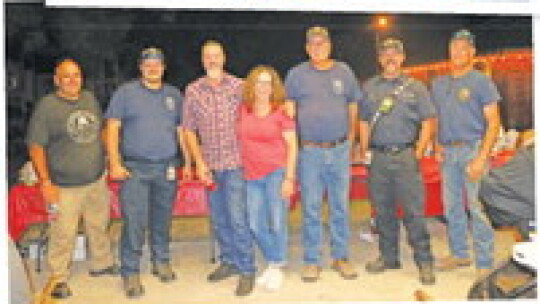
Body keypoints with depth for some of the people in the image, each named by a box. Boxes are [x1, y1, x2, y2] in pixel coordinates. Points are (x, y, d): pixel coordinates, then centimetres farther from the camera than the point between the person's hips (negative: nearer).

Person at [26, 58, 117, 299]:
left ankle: (102, 264, 38)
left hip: (97, 180, 6)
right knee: (63, 234, -2)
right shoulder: (46, 106, -11)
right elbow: (35, 146, -12)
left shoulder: (90, 99, 6)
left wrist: (107, 161, 14)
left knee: (99, 225, 19)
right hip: (65, 186, -6)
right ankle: (59, 279, 17)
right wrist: (45, 182, -15)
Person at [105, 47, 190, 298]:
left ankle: (161, 261, 30)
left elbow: (181, 130, 16)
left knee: (162, 220, 13)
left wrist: (187, 162, 11)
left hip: (167, 169, 3)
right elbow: (112, 128, -2)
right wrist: (115, 163, -9)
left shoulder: (174, 95, 12)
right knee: (134, 223, -6)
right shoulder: (126, 92, 2)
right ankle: (130, 273, 4)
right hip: (135, 169, -3)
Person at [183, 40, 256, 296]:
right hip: (210, 164, 4)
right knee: (218, 219, 13)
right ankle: (229, 261, 30)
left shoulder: (239, 87, -2)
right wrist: (199, 163, 0)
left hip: (235, 162, -3)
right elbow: (189, 130, 7)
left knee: (237, 218, -7)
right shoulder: (192, 91, 5)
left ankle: (247, 270, 4)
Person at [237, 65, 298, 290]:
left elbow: (292, 146, -4)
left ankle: (277, 268, 17)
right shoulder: (242, 111, 6)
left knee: (277, 223, -1)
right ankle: (272, 262, 28)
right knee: (256, 225, 7)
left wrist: (289, 178, -10)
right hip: (252, 176, 4)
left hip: (276, 172, -4)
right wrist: (241, 169, 10)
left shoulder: (281, 112, -3)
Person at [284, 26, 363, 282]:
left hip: (340, 150, 2)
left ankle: (341, 257, 19)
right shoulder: (296, 74, 4)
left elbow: (353, 107, 14)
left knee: (340, 206, 7)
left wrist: (350, 138, 9)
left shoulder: (344, 72, 9)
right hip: (309, 151, -1)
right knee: (311, 208, 2)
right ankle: (312, 261, 12)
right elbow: (289, 111, 6)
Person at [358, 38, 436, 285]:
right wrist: (364, 151, 6)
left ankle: (424, 260, 4)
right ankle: (388, 257, 21)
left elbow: (428, 122, 4)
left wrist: (418, 152, -5)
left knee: (413, 210, -5)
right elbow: (364, 122, 16)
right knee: (382, 210, 8)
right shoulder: (369, 87, 14)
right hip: (378, 157, 3)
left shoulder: (415, 87, 7)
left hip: (405, 156, -3)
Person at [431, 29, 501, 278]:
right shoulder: (438, 84, 15)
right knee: (452, 206, 11)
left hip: (472, 148, -5)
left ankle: (484, 263, 1)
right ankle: (459, 254, 25)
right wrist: (437, 145, 6)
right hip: (448, 152, 6)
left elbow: (493, 123, -7)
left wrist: (482, 157, -16)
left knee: (476, 207, -7)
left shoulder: (481, 82, -2)